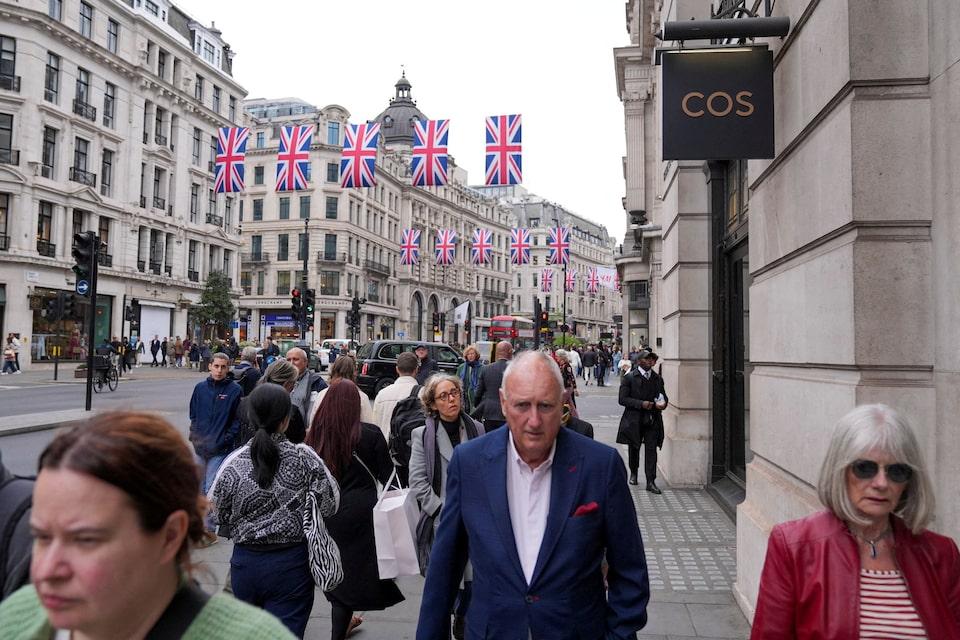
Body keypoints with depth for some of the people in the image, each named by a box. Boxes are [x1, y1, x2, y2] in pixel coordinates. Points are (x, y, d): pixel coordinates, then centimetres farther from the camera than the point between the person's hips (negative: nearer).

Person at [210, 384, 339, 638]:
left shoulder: (234, 462, -10)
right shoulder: (304, 458, -15)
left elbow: (217, 514, 1)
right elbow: (330, 505, -9)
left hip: (245, 562, 2)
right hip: (291, 563, -2)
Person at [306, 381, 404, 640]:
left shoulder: (314, 436, -7)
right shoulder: (370, 434, -14)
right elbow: (386, 474, -5)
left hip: (326, 512, 3)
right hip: (360, 511, -3)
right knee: (351, 570, 13)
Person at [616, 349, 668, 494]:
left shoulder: (658, 378, 9)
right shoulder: (629, 378, -5)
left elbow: (664, 396, 20)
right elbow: (622, 399, -10)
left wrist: (663, 403, -4)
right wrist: (641, 404, -19)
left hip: (653, 420, 2)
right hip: (634, 419, -2)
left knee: (651, 450, -6)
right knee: (633, 449, 14)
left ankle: (651, 481, -4)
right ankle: (633, 473, 37)